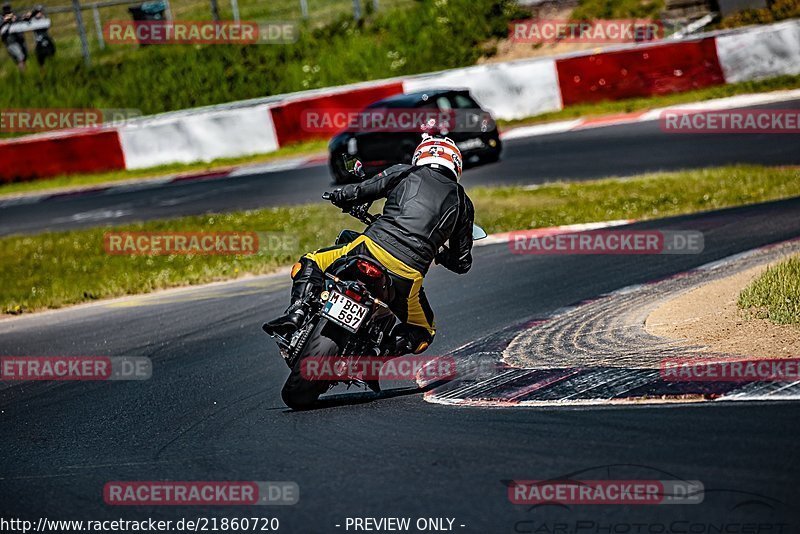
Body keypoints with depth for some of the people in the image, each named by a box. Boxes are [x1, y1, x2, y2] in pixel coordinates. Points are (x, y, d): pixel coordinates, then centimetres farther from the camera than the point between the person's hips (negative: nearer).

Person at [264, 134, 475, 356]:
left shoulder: (402, 173, 14)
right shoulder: (463, 202, 20)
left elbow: (349, 195, 8)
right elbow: (462, 263, 24)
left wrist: (343, 197, 33)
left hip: (373, 249, -1)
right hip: (408, 276, 1)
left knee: (310, 263, 20)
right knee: (423, 330, 28)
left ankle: (297, 312, -7)